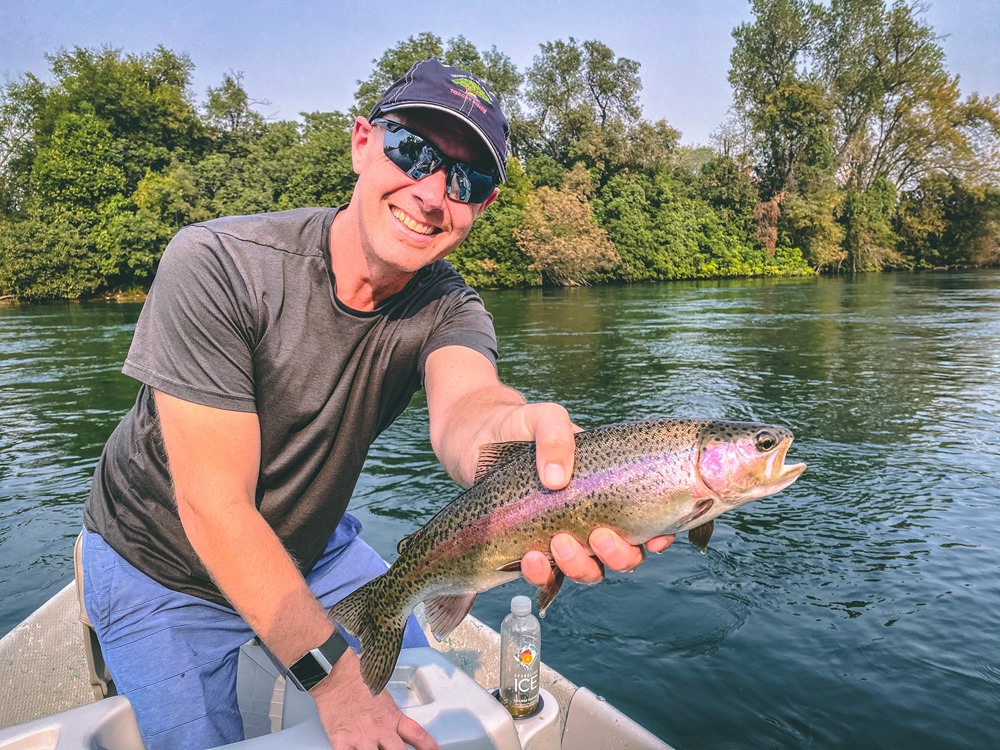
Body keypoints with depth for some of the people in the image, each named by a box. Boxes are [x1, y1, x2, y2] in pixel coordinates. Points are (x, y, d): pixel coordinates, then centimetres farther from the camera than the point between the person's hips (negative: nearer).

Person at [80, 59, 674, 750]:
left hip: (314, 546, 4)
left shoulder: (449, 309, -17)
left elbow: (462, 399, -42)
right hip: (161, 569, -3)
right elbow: (214, 507, -29)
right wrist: (337, 682, -30)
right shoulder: (217, 265, -29)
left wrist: (515, 434, -67)